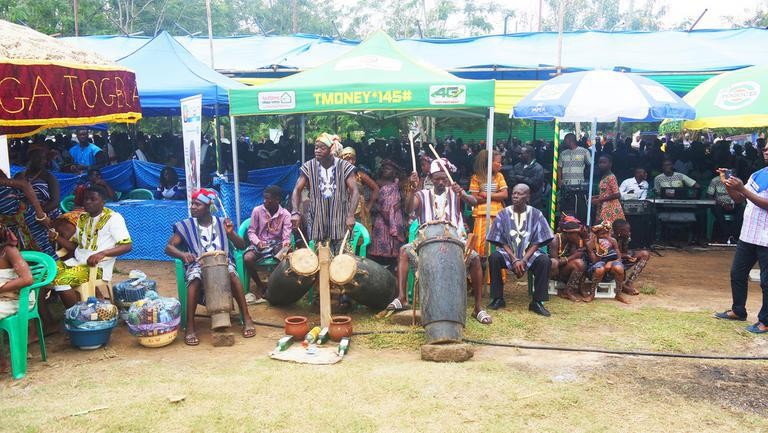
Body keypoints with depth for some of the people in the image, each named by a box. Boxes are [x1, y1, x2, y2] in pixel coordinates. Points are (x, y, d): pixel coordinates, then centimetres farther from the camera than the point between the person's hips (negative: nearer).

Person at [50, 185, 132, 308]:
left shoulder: (113, 218, -7)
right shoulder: (82, 217, 16)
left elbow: (128, 246, -15)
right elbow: (73, 246, 19)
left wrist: (102, 254, -27)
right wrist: (56, 236, 1)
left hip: (98, 266, -7)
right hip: (76, 261, 7)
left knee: (61, 279, -27)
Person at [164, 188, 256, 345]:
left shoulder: (221, 223, 8)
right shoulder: (185, 225, 6)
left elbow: (242, 246, 7)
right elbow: (168, 247, 1)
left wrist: (231, 233, -13)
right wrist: (183, 254, -21)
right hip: (197, 264, 0)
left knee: (232, 274, -33)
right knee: (194, 280, -35)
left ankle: (247, 319, -29)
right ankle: (190, 327, -32)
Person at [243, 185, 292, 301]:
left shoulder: (285, 214, -4)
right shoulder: (257, 210, -3)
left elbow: (286, 236, -8)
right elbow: (251, 231, 0)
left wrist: (286, 243, -33)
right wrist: (257, 242, -21)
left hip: (277, 244, 0)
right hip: (259, 243, 0)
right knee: (247, 258, -32)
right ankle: (260, 286, -5)